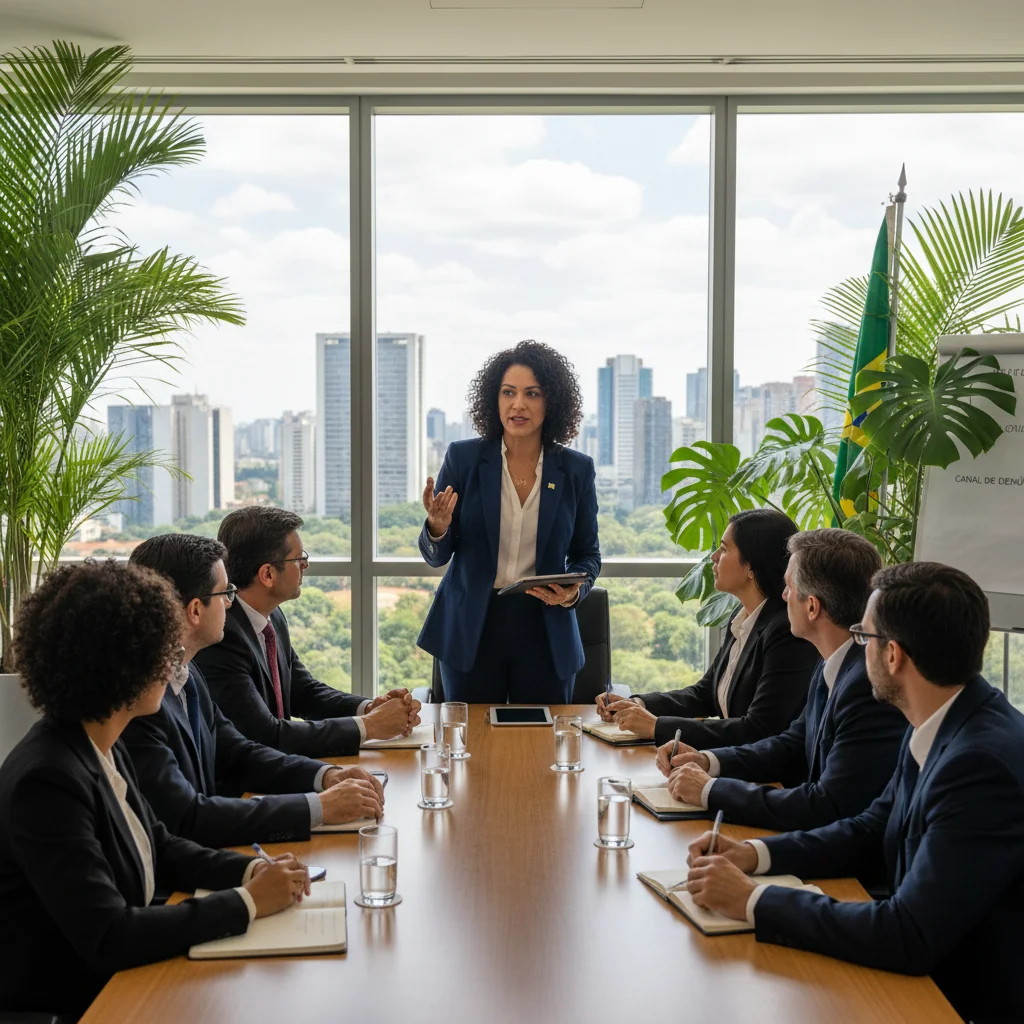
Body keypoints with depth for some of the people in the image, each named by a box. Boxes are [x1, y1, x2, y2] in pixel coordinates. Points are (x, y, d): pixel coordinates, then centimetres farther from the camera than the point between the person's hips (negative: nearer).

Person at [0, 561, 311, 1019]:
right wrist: (248, 902, -21)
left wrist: (252, 870, -4)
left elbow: (158, 847, 12)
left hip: (115, 975, 7)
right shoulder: (46, 780, -25)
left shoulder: (102, 747, 0)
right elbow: (108, 939, -27)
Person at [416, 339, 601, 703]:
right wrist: (438, 528, -22)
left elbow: (587, 553, 9)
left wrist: (575, 590, -12)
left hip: (546, 630, 1)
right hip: (470, 630, 0)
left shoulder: (576, 469, 0)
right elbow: (436, 556, 0)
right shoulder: (463, 458, -3)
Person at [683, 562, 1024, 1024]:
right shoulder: (940, 726, 0)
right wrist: (755, 854, -3)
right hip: (931, 971, 7)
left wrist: (752, 900, -21)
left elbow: (910, 937, -29)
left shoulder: (984, 762, -28)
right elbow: (871, 830, 12)